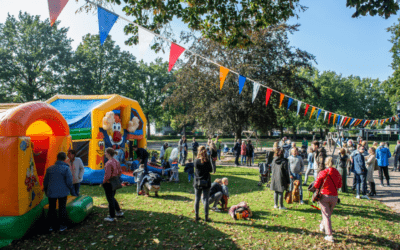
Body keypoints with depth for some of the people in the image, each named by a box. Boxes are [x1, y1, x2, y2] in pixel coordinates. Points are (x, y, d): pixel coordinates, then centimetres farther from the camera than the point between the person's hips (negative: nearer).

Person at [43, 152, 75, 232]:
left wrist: (46, 191, 25)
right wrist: (73, 192, -1)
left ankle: (51, 225, 21)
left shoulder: (50, 168, 4)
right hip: (62, 192, -3)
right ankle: (62, 225, 14)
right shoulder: (66, 168, -10)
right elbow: (69, 182, -13)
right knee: (62, 208, 9)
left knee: (52, 208, 15)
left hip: (51, 192, 3)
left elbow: (45, 181, 11)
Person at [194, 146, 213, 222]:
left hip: (197, 183, 2)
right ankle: (206, 217, 10)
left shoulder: (196, 161, -8)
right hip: (206, 183, -2)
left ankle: (196, 216, 19)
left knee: (197, 199, 12)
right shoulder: (207, 161, -11)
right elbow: (210, 170, 0)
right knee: (206, 199, 5)